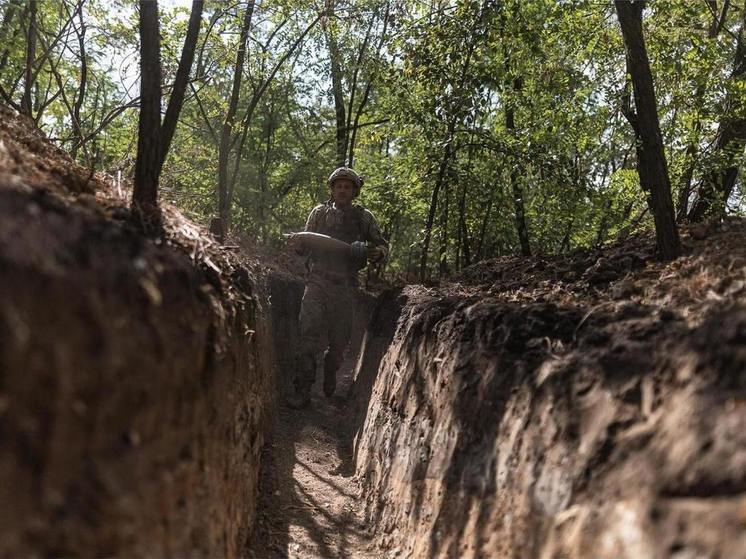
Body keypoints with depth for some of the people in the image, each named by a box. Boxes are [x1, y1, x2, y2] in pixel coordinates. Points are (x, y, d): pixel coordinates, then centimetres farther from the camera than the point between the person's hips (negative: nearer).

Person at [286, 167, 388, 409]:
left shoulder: (364, 217, 10)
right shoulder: (320, 212, 10)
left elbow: (383, 245, 13)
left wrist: (376, 252, -11)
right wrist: (297, 244, -11)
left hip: (345, 286, 1)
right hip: (318, 280, -1)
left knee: (339, 339, 9)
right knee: (309, 333, -13)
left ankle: (330, 374, 36)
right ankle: (302, 390, -11)